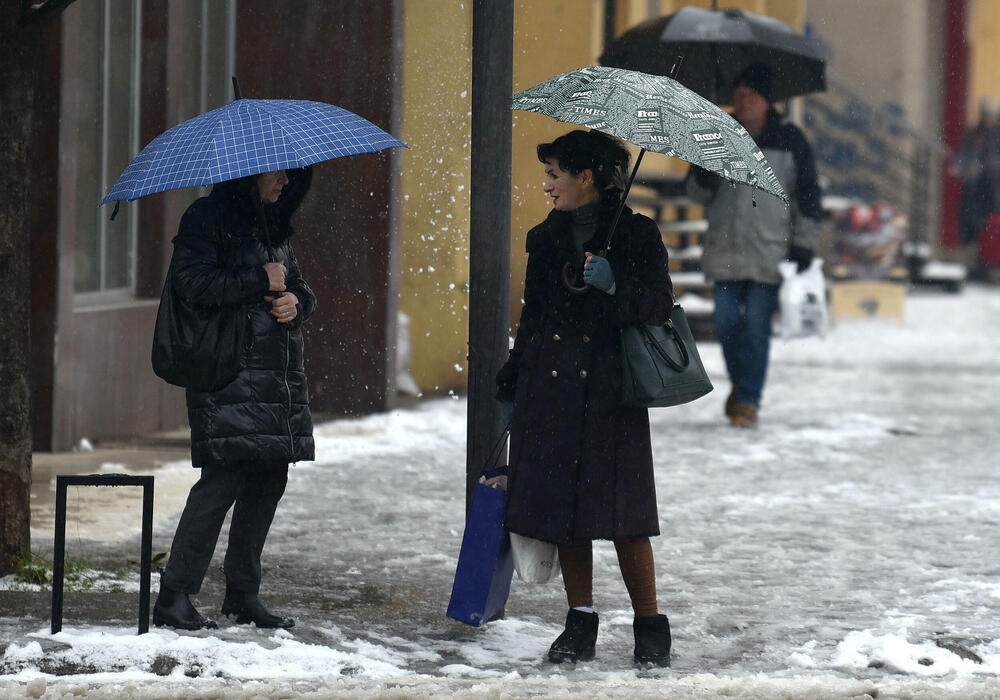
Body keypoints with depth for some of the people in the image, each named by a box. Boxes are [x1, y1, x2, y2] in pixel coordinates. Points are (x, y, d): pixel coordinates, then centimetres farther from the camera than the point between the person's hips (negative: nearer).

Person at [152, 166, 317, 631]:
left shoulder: (274, 226, 21)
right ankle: (174, 596, -9)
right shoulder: (207, 218, -3)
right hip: (228, 377, -8)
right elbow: (192, 282, -15)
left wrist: (296, 301, 2)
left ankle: (243, 595, 16)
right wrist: (262, 282, -11)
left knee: (269, 479, 6)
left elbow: (299, 287, 26)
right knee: (224, 478, -14)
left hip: (279, 377, 8)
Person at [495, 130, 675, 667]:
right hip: (550, 391, 5)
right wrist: (511, 388, 18)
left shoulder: (636, 235, -1)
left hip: (610, 393, -5)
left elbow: (659, 306, -6)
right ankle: (580, 623, 15)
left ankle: (650, 628, 4)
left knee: (622, 517, -6)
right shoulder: (546, 239, 14)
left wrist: (614, 289, -23)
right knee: (561, 503, 5)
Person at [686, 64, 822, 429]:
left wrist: (803, 244, 0)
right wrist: (705, 177, -10)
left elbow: (807, 195, 6)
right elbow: (697, 193, 14)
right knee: (726, 322, 2)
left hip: (768, 253, -3)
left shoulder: (789, 141, 3)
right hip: (724, 251, 3)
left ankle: (749, 399, 1)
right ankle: (740, 383, 26)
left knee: (757, 326, -6)